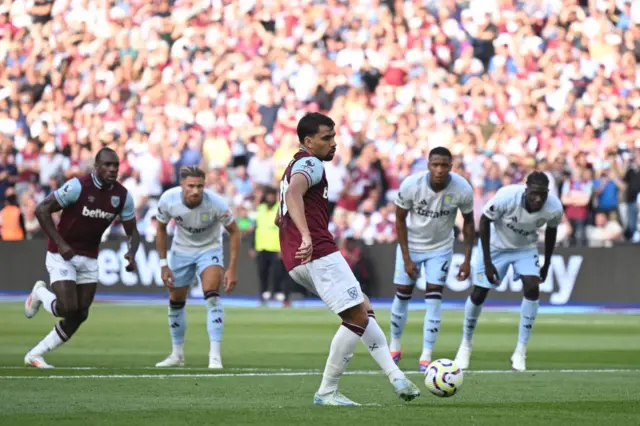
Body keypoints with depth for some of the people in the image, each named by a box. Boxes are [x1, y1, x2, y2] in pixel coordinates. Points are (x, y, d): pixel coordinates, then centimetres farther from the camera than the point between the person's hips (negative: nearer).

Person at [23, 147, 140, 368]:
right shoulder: (78, 186, -21)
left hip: (89, 259, 6)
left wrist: (132, 253, -18)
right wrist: (60, 243, -24)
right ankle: (40, 294, 18)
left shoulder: (122, 195, -4)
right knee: (68, 309, -16)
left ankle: (35, 355, 16)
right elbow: (42, 210, -18)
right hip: (62, 256, -6)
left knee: (80, 315, 3)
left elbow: (132, 231, 4)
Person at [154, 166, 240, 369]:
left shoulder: (216, 204, -30)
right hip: (181, 251, 3)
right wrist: (164, 264, -6)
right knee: (175, 302, 10)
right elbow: (161, 229, -4)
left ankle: (215, 356, -23)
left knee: (212, 297, -23)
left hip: (209, 250, -3)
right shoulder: (168, 200, -24)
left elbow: (234, 232, -14)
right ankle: (177, 355, 29)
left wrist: (232, 268, -17)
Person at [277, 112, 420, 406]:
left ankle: (395, 377, 6)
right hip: (318, 254, -11)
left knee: (364, 310, 14)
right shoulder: (310, 164, -7)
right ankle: (327, 392, -6)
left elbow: (280, 217, 37)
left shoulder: (293, 167, 26)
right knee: (358, 318, -8)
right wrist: (306, 236, -41)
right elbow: (293, 194, -29)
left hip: (297, 261, 11)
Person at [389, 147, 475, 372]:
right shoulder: (410, 185, -27)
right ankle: (395, 347, 27)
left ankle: (426, 357, -1)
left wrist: (467, 259, -9)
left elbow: (468, 222, -7)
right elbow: (400, 220, -13)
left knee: (434, 299, -7)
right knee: (402, 296, 5)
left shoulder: (463, 190, -25)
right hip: (410, 245, 0)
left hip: (440, 248, 0)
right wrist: (406, 258, -14)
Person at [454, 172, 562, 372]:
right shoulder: (506, 197, -37)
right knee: (478, 294, 0)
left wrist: (546, 265, 6)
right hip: (496, 244, -2)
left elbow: (551, 231, -3)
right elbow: (484, 221, -20)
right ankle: (465, 345, 26)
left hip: (525, 248, 2)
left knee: (532, 288, -19)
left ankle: (520, 352, -9)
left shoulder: (554, 208, -27)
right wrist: (487, 263, -20)